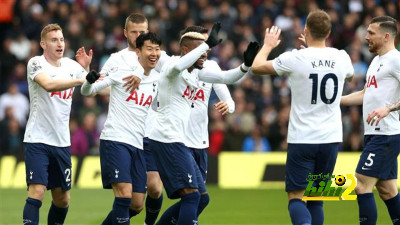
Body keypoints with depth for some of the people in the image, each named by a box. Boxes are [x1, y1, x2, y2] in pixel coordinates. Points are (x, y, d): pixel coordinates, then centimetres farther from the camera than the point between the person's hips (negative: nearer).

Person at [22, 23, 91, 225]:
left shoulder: (71, 66, 8)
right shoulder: (36, 63, -9)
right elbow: (49, 84, -29)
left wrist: (86, 69, 0)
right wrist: (81, 79, -35)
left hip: (61, 141, 6)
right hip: (37, 140, -6)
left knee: (62, 199, 10)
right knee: (37, 191, -19)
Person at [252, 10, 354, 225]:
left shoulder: (294, 58, -12)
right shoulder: (341, 58, 1)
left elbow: (257, 67, 3)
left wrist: (268, 45, 23)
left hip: (301, 139, -4)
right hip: (330, 139, 4)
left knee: (296, 198, -1)